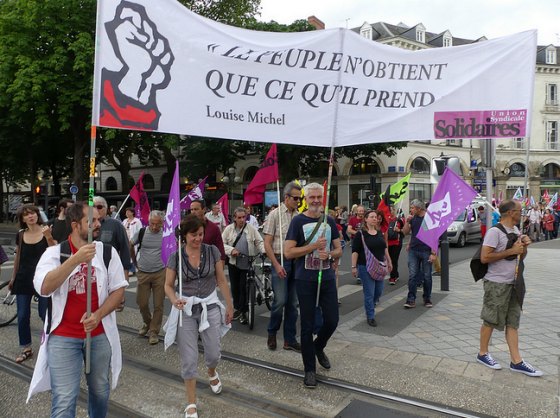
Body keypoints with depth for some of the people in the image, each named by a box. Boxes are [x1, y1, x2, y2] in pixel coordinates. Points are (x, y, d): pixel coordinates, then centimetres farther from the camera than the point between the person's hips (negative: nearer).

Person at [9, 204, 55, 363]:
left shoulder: (47, 231, -4)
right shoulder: (21, 235, 7)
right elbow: (18, 257, 17)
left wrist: (48, 236, -27)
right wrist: (13, 278, 22)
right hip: (24, 279, 4)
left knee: (45, 314, -1)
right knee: (22, 316, 6)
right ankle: (26, 348, 22)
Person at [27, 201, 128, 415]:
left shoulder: (108, 252, -1)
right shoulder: (54, 253, -5)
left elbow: (119, 289, 0)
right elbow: (44, 287, -21)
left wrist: (98, 315, -14)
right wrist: (76, 259, -30)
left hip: (99, 334, 2)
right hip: (63, 336, -2)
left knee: (100, 390, 16)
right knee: (64, 402, 0)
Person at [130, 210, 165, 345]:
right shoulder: (141, 232, -1)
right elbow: (130, 246, 15)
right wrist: (136, 262, 18)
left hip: (160, 273, -1)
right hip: (143, 273, 2)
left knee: (158, 305, 1)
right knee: (142, 303, 7)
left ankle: (154, 331, 16)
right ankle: (147, 323, 35)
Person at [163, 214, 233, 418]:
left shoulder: (212, 251, -5)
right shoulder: (175, 257, -7)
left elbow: (221, 280, 2)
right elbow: (168, 285, 0)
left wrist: (229, 306, 4)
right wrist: (174, 300, -21)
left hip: (210, 307, 1)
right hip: (185, 309, -1)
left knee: (214, 353, 7)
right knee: (189, 358, 2)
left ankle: (212, 373, 45)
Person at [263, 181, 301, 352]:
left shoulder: (299, 216, 8)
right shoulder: (275, 214, -5)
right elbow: (267, 244, -7)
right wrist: (277, 265, -13)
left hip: (296, 262, 5)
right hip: (281, 261, -4)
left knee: (293, 303, 9)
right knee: (280, 301, -4)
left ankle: (290, 340, 20)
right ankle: (272, 333, 22)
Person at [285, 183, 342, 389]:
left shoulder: (329, 221, 9)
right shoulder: (298, 221, -4)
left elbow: (339, 250, 12)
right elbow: (289, 252, -10)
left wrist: (329, 254, -10)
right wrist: (314, 246, -17)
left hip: (327, 278, 4)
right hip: (305, 280, -3)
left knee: (332, 321, 6)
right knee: (308, 326, 4)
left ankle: (318, 347, 38)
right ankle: (310, 370, 20)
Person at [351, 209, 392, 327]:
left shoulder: (380, 232, 10)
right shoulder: (360, 234, -8)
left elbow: (385, 248, 20)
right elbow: (355, 251, -10)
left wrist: (389, 261, 20)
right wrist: (354, 266, -14)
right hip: (365, 267, -6)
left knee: (379, 291, 11)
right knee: (369, 293, -1)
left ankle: (370, 305, 39)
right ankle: (370, 316, 13)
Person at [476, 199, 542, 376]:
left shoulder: (517, 231, 12)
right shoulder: (495, 231, -15)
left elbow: (521, 257, 21)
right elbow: (484, 257, -22)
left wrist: (524, 246, 0)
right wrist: (511, 251, -19)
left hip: (513, 283, 8)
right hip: (496, 284, -8)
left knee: (513, 322, 10)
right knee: (490, 320, 3)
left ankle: (516, 361, 17)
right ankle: (482, 354, 20)